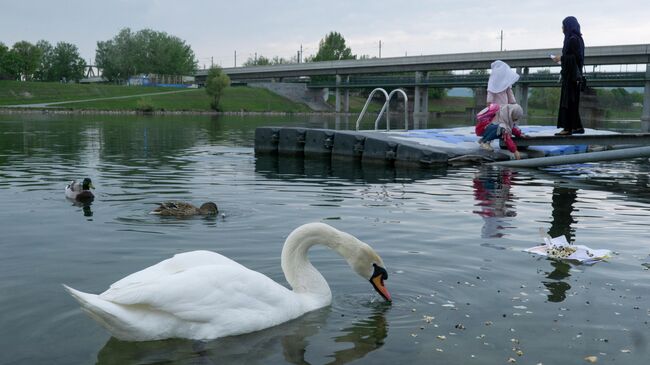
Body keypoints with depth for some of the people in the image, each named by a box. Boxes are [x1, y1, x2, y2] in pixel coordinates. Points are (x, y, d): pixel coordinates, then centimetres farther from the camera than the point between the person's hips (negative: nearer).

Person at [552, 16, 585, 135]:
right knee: (571, 100, 12)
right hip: (570, 73, 10)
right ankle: (577, 127, 14)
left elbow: (576, 56, -20)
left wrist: (561, 58, -11)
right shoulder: (575, 38, 15)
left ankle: (568, 128, -9)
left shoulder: (573, 39, -14)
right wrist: (562, 59, 12)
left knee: (568, 100, -9)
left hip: (571, 74, -10)